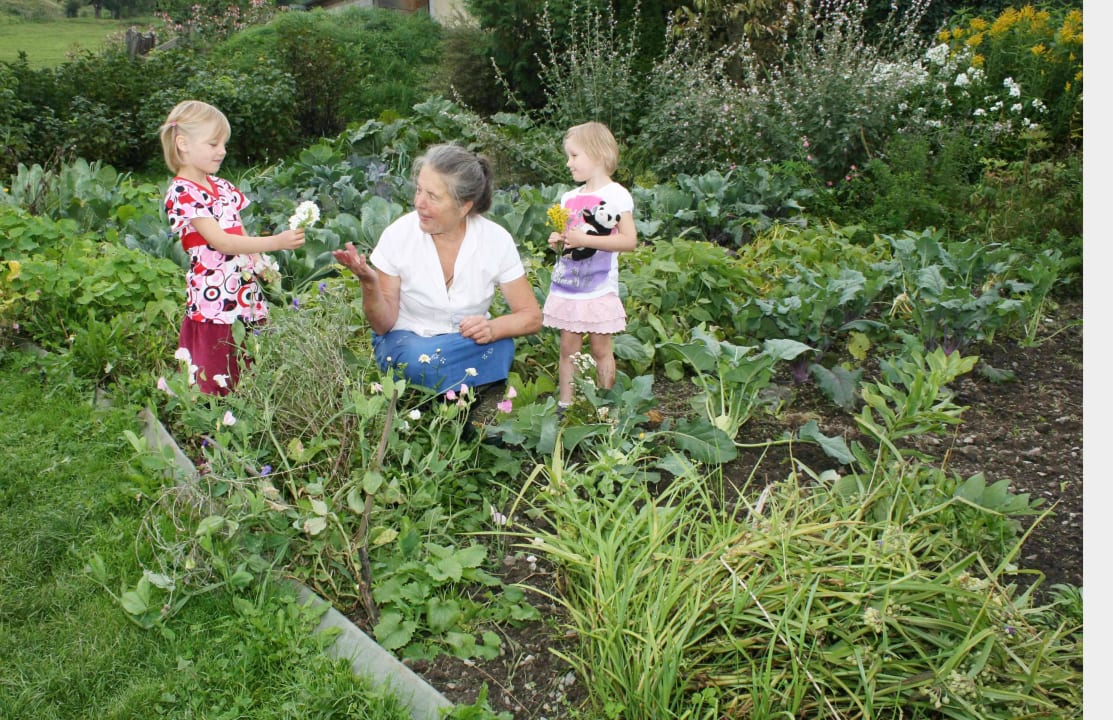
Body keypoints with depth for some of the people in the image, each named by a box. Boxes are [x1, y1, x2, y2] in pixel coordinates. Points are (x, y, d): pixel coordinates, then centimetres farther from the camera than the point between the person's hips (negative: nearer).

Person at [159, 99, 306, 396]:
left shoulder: (221, 187, 15)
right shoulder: (182, 193, -10)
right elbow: (220, 241, -20)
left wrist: (262, 263, -1)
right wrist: (275, 242, -27)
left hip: (246, 295, 7)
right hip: (215, 301, -7)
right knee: (215, 385, -2)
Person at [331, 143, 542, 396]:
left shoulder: (496, 240, -12)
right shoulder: (398, 235, -14)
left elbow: (531, 317, -8)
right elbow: (383, 324, -8)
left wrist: (493, 328, -29)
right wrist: (368, 284, -29)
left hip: (467, 340, 1)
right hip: (407, 339, -1)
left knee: (499, 347, -32)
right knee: (421, 360, -35)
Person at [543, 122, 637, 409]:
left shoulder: (616, 195, -7)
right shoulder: (569, 198, 11)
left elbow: (629, 240, -15)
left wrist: (584, 239, -20)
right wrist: (559, 242, -4)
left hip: (599, 288, -5)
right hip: (565, 286, 5)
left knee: (601, 349, 2)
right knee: (568, 347, 8)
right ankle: (565, 404, 16)